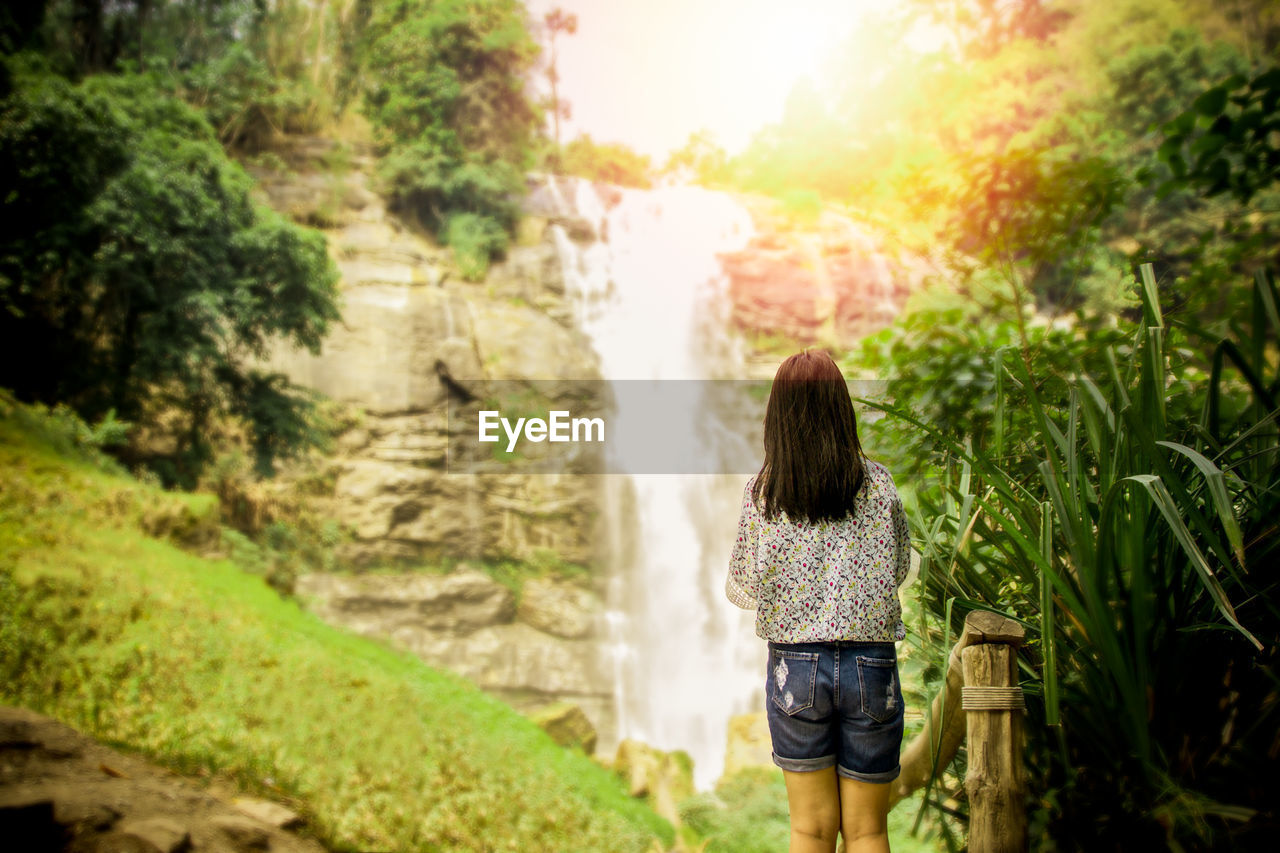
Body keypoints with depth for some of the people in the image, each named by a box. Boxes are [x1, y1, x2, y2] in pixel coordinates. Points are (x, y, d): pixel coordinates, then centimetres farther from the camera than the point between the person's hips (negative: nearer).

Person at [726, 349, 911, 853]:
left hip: (794, 665, 0)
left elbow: (742, 589, 2)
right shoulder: (877, 484, -4)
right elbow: (899, 569, 7)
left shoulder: (761, 492, -6)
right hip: (870, 664, 0)